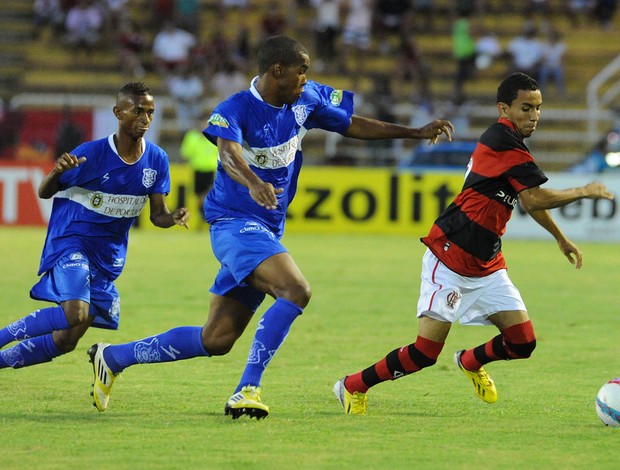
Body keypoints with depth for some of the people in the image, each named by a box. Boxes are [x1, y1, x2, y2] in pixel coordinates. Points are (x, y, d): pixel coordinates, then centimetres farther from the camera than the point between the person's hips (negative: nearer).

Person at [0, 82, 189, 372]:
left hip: (108, 260, 6)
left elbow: (157, 215, 3)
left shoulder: (157, 160, -2)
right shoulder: (90, 154, -15)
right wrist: (57, 173, -30)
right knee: (75, 315, -32)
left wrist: (173, 217, -21)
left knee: (65, 341, 5)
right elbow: (44, 193, -7)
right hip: (71, 242, -6)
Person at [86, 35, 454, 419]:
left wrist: (417, 133, 15)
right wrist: (253, 183, -58)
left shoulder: (307, 100, 4)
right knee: (296, 291, -30)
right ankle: (247, 390, -27)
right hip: (235, 223, -8)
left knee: (216, 340, 7)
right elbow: (228, 151, -38)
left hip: (268, 231, 8)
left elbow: (354, 126, 18)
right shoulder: (235, 110, -18)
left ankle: (113, 356, 22)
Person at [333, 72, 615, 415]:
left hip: (485, 264, 9)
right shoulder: (503, 141, -16)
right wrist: (583, 192, -13)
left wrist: (561, 239, 37)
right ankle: (353, 387, 7)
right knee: (426, 352, -12)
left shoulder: (504, 142, 15)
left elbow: (528, 200, 31)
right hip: (450, 256, -9)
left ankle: (471, 362, 31)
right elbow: (534, 199, -24)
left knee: (523, 342, 0)